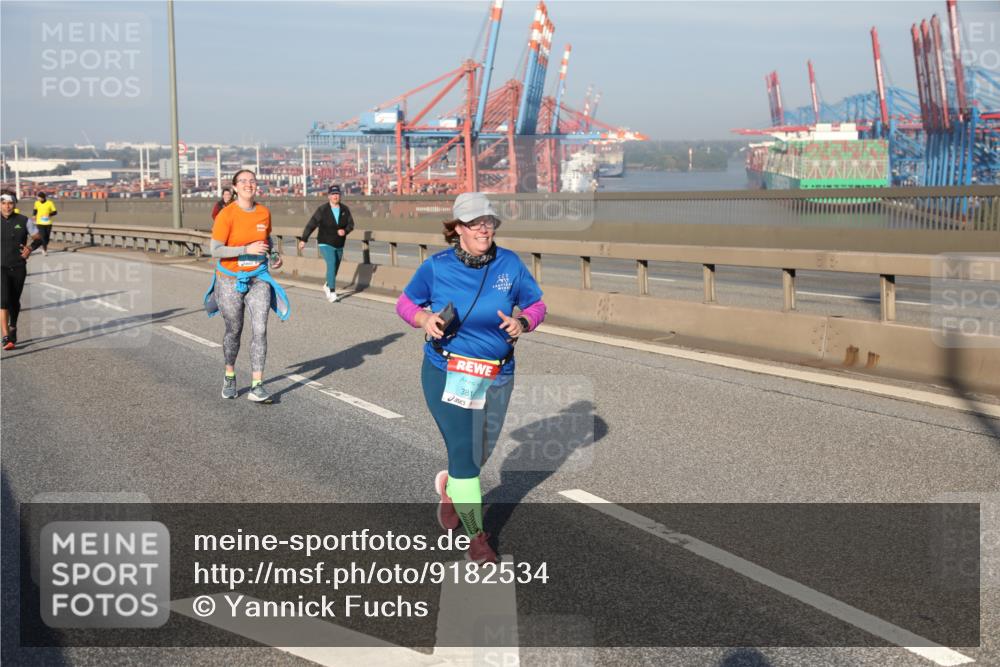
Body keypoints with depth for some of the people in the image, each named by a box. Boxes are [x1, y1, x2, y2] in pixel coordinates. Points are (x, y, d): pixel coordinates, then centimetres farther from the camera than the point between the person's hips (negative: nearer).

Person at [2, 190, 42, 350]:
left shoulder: (23, 221, -1)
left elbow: (38, 238, 7)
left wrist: (30, 248, -11)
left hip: (18, 268, 2)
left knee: (15, 301, 14)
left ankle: (13, 328, 41)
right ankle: (6, 338, -19)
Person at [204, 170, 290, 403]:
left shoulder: (264, 213, -1)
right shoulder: (226, 215, -15)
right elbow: (215, 251, -18)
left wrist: (274, 255, 1)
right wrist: (247, 249, -27)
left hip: (258, 278, 3)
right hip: (230, 280, -3)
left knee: (260, 329, -10)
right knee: (234, 330, 12)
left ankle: (257, 386, -8)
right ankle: (230, 377, 37)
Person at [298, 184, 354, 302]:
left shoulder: (345, 210, -1)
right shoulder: (322, 210, -11)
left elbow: (351, 224, 3)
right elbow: (311, 225, -9)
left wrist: (345, 231, -20)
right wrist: (303, 239, -11)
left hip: (339, 245, 4)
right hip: (326, 244, -4)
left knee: (335, 269, 14)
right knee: (331, 264, -24)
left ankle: (327, 286, 45)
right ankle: (332, 293, -25)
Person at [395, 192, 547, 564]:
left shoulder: (510, 264, -6)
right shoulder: (437, 267, -9)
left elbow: (536, 305, 4)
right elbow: (406, 302, 5)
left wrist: (522, 323, -18)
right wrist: (424, 319, -17)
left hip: (497, 376, 3)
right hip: (446, 373, -3)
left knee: (480, 452, 19)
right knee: (463, 450, -10)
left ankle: (449, 488, 53)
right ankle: (477, 536, 4)